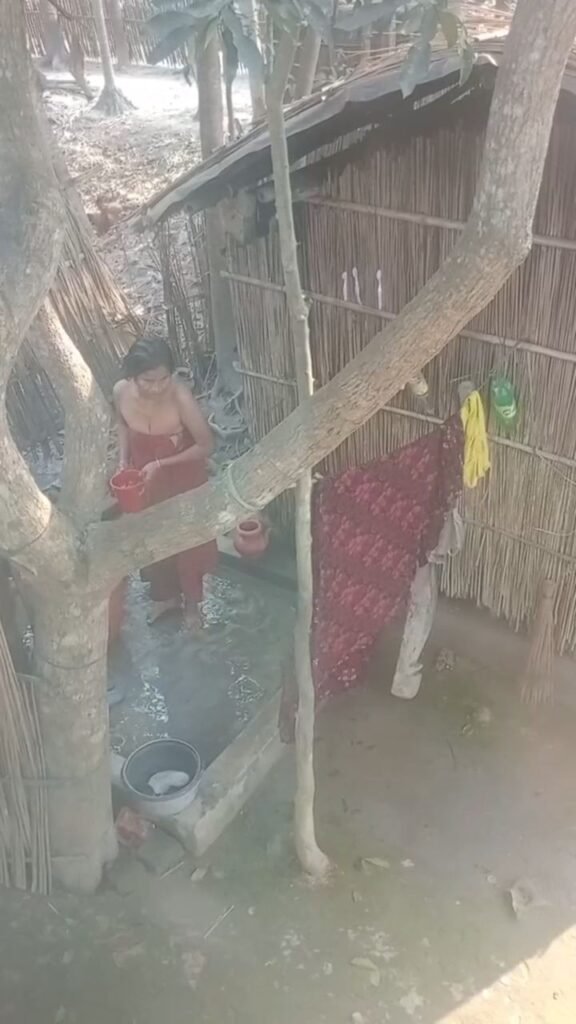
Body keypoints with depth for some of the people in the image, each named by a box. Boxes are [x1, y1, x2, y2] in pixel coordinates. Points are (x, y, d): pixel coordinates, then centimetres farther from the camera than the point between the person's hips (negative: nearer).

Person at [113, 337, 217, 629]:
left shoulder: (180, 397, -34)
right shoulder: (121, 392, -21)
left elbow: (206, 445, -22)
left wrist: (161, 464, -25)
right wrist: (123, 459, -8)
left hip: (182, 478, -3)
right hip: (144, 477, 4)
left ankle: (192, 602, 43)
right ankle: (166, 595, 49)